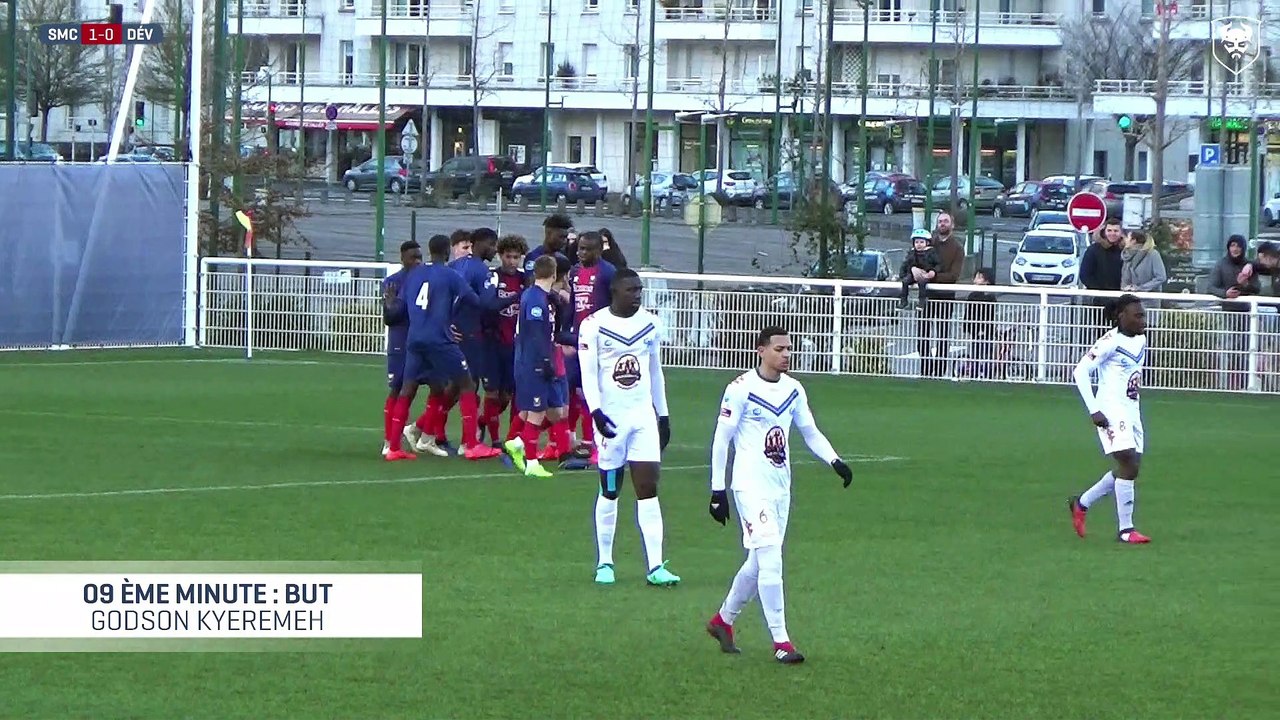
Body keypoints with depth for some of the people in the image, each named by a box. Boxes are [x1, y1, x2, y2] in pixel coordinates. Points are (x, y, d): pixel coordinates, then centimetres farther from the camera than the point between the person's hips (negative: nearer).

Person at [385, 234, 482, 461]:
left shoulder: (413, 274, 11)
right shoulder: (450, 276, -3)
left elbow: (400, 305, 14)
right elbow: (475, 301, -1)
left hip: (414, 339, 5)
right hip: (440, 340, -5)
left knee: (408, 389, 10)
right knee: (466, 385, 4)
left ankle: (394, 447, 6)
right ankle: (471, 445, -3)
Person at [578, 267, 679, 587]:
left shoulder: (651, 324, 8)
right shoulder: (593, 326, -6)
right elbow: (588, 373, -11)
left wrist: (663, 415, 18)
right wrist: (595, 411, -23)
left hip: (644, 416, 3)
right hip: (611, 416, -3)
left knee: (649, 487, -3)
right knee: (610, 490, 4)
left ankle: (655, 566, -7)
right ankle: (604, 564, 16)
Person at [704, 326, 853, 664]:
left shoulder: (793, 390, 8)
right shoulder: (741, 389, -11)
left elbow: (810, 432, 17)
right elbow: (721, 439, -7)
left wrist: (834, 461, -1)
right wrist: (717, 490, -8)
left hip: (781, 489, 7)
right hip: (751, 487, -7)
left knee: (759, 562, 14)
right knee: (770, 560, -14)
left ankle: (723, 621, 34)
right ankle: (781, 642, -12)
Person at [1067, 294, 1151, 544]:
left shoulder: (1141, 340, 10)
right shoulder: (1111, 342, -15)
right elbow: (1081, 371, -16)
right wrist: (1094, 410, -19)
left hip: (1132, 411, 9)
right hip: (1112, 411, -9)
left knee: (1129, 469, 10)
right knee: (1128, 465, -15)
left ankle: (1081, 503, 28)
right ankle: (1126, 530, -8)